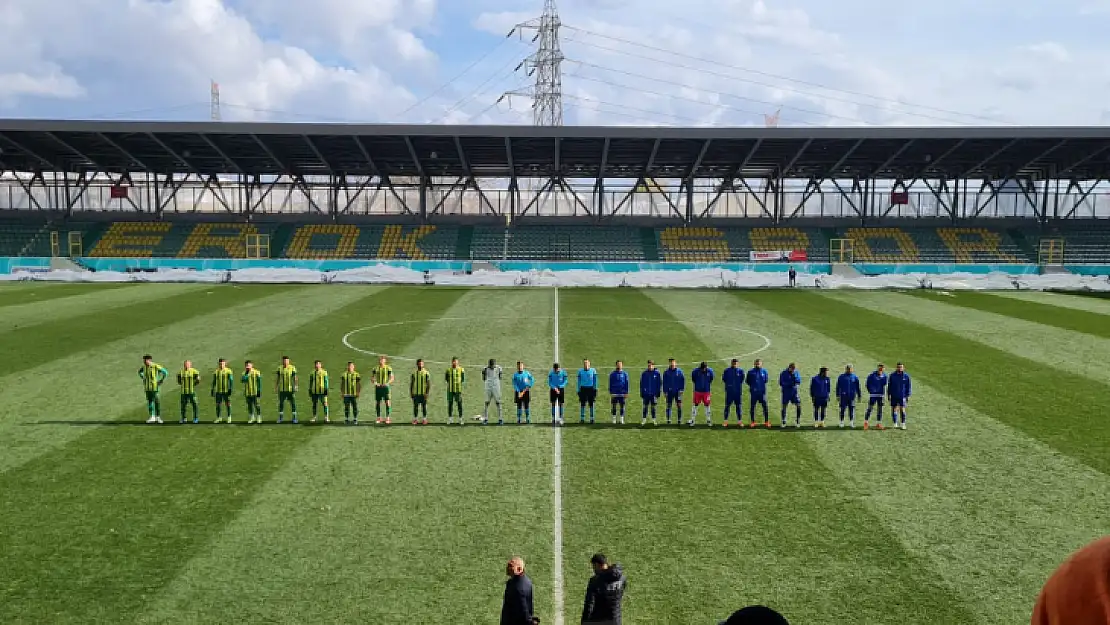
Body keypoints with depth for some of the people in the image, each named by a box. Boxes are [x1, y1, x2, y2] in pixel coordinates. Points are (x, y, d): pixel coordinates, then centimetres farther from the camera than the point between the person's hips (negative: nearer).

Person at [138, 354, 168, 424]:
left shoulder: (156, 366, -14)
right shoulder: (144, 366, 4)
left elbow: (166, 372, -12)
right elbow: (140, 371, 27)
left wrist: (161, 381, -11)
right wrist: (143, 379, 15)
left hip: (155, 387, -5)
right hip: (147, 388, 6)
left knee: (157, 402, -3)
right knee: (149, 402, 6)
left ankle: (158, 417, 6)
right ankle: (152, 417, 12)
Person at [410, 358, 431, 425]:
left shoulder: (426, 373, -3)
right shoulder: (414, 373, 7)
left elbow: (429, 384, -5)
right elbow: (411, 383, 12)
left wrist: (427, 393, -12)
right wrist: (410, 392, 6)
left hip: (423, 394, -3)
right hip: (415, 394, 3)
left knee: (424, 407, 3)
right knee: (415, 406, 6)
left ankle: (425, 419, 10)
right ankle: (415, 419, 14)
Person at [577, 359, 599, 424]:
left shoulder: (593, 370, 2)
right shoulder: (580, 371, 6)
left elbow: (595, 380, 5)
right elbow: (579, 381, 10)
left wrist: (595, 389, -1)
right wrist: (579, 390, 6)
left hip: (591, 388, -1)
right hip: (583, 388, 1)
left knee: (591, 404, 2)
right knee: (582, 404, 1)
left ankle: (591, 419, 7)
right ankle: (582, 419, 6)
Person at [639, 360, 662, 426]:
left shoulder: (657, 373, -4)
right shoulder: (644, 373, 0)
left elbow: (660, 383, 0)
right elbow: (641, 384, 5)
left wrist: (658, 393, -3)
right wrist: (641, 393, 3)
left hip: (654, 393, -1)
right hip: (646, 393, 1)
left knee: (653, 407, 7)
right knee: (645, 406, 5)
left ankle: (653, 420, 16)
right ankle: (644, 419, 13)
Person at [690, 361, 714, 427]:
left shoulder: (709, 371, -5)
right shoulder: (695, 371, -10)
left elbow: (711, 382, 7)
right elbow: (694, 382, 3)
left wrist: (711, 392, 9)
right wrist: (694, 391, 6)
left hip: (706, 392, 1)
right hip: (697, 391, -1)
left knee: (707, 406, 8)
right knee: (695, 406, 2)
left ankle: (708, 420, 19)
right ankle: (692, 420, 9)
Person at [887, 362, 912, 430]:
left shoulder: (906, 376, 0)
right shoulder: (892, 375, 2)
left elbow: (908, 386, 4)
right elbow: (889, 385, 7)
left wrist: (907, 395, 0)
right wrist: (889, 394, 3)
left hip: (902, 396, -1)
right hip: (894, 396, 1)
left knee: (902, 409, -5)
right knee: (894, 409, 5)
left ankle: (903, 424, 4)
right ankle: (894, 423, 15)